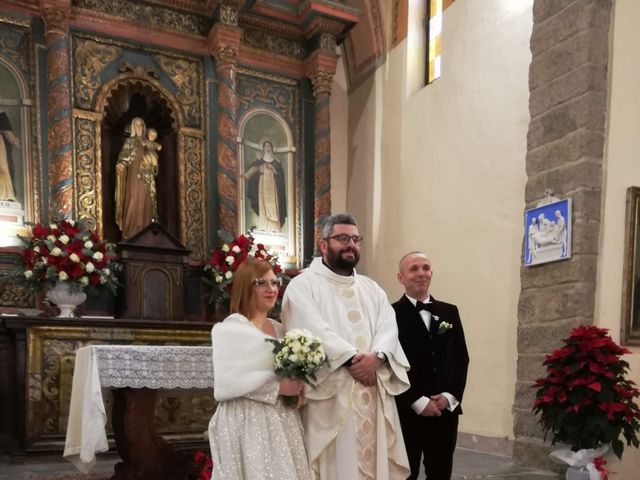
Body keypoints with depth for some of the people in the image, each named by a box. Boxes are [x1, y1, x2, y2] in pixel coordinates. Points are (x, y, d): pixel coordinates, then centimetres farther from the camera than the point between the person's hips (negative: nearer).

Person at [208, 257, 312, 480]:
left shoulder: (279, 329, 14)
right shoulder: (229, 329, -7)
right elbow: (228, 382, -16)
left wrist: (297, 390, -1)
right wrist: (277, 388, -17)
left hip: (283, 420, 6)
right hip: (247, 422, -6)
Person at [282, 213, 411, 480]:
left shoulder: (372, 288, 19)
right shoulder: (303, 285, 0)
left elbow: (388, 326, 4)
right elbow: (314, 330, -14)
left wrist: (376, 356, -14)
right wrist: (352, 358, -16)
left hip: (374, 394, 5)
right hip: (330, 393, -5)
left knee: (374, 458, 8)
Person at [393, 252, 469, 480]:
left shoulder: (449, 312, 11)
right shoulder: (391, 314, -5)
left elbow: (461, 358, 9)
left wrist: (450, 396, -3)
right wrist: (418, 402, -13)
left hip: (445, 410, 4)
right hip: (406, 412, -4)